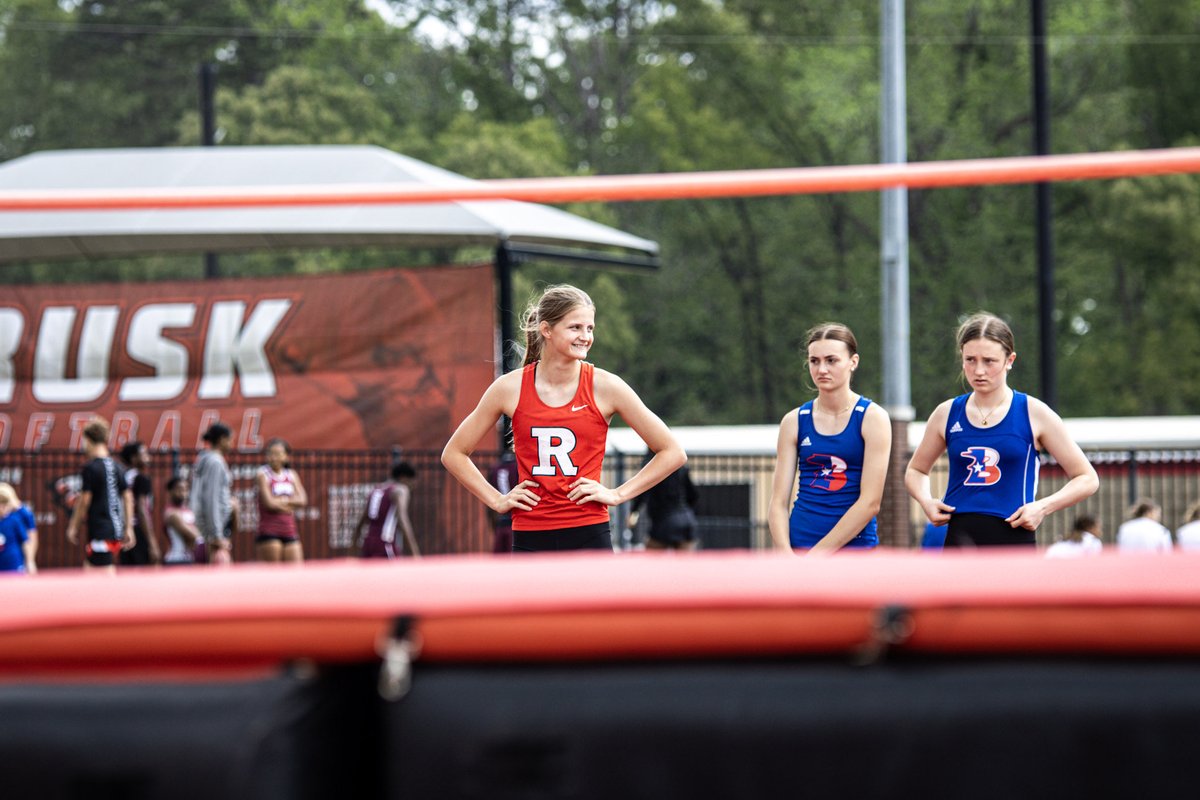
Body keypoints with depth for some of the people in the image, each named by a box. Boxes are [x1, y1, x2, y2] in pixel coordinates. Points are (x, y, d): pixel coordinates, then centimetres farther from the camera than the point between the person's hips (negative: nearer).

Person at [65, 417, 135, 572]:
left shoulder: (90, 468, -10)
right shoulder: (116, 468, 11)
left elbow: (85, 500, -11)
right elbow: (128, 497, 11)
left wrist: (73, 526, 0)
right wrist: (128, 529, 15)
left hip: (100, 531, -8)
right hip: (116, 529, 8)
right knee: (89, 567, 16)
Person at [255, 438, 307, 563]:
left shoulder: (292, 475, 12)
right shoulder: (263, 475, -2)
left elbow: (302, 500, 0)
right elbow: (269, 503, -13)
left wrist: (281, 501, -10)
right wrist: (291, 503, -1)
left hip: (290, 531, 5)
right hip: (269, 532, -5)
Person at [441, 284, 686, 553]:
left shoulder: (605, 387, -2)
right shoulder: (510, 388, 1)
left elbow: (673, 453, 4)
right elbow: (454, 453, 13)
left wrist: (617, 494, 0)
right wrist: (497, 500, 6)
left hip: (589, 537, -1)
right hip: (530, 538, 1)